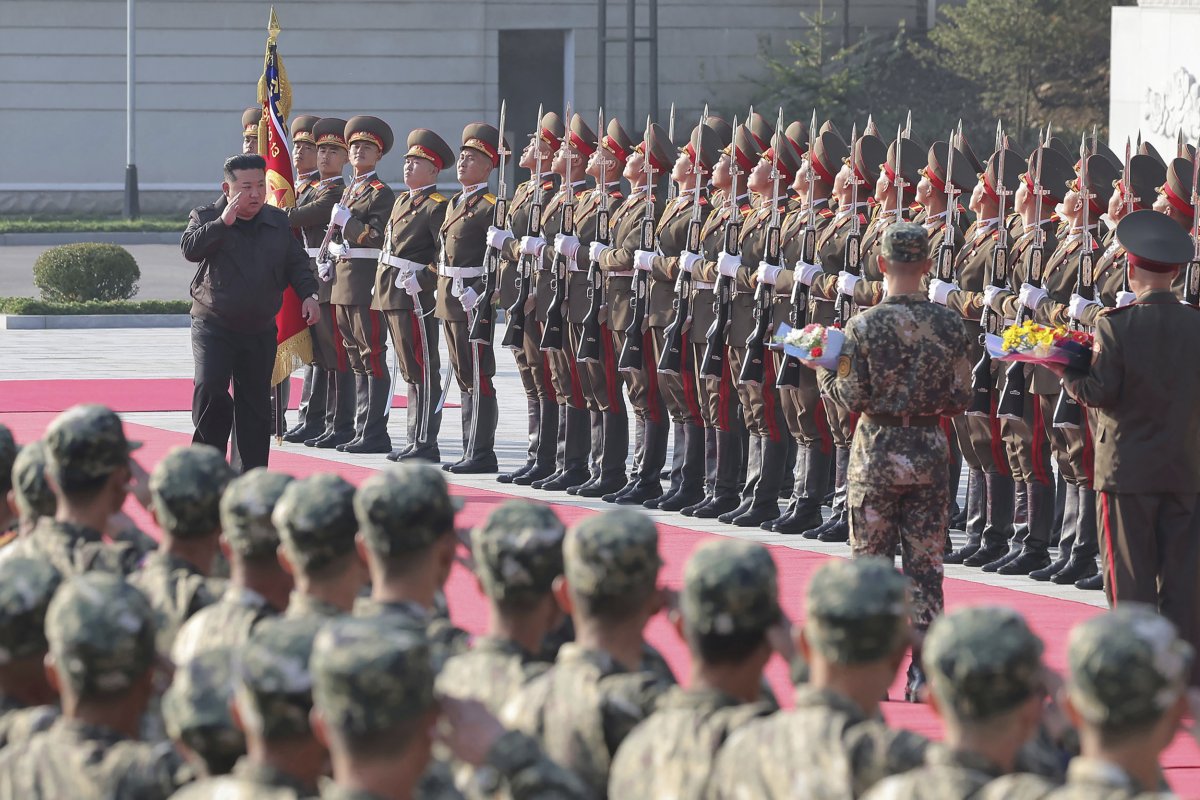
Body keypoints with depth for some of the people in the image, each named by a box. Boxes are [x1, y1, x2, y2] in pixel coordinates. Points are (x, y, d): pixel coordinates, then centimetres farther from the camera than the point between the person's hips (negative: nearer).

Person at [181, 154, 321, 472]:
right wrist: (223, 222, -25)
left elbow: (296, 262, 15)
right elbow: (190, 248, -20)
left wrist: (308, 294, 0)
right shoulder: (205, 218, -3)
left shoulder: (278, 222, 8)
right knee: (210, 388, -21)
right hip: (213, 325, -4)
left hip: (260, 330, 4)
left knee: (255, 403, 6)